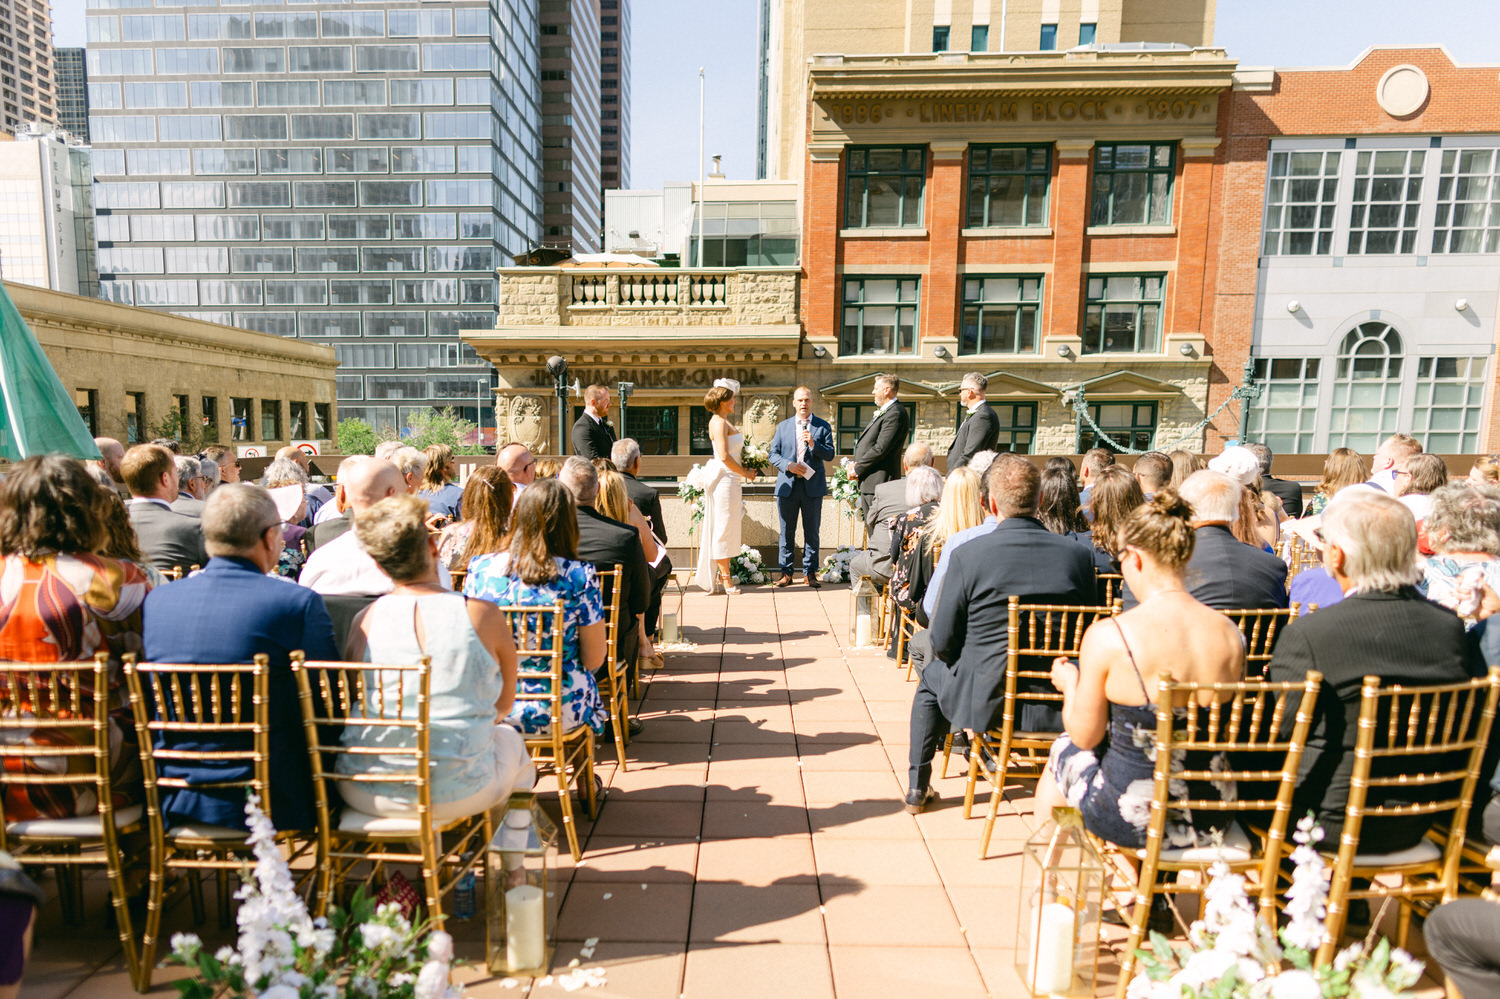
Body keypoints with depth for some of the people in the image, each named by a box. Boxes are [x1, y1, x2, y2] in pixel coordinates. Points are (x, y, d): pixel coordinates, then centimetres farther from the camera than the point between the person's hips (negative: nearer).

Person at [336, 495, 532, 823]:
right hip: (457, 793, -2)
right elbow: (504, 703, 2)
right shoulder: (483, 614, -13)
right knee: (511, 737, 30)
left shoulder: (366, 620, -9)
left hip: (366, 795, 2)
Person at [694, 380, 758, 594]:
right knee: (724, 528, -4)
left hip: (729, 479, 10)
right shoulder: (718, 422, -12)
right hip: (724, 478, -10)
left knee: (725, 528, 12)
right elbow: (724, 456, -20)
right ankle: (725, 578, 3)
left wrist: (745, 469, 10)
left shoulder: (724, 422, 18)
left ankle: (722, 577, 18)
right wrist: (745, 473, -10)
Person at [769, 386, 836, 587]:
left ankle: (810, 573, 12)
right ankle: (786, 572, 12)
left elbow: (830, 455, -2)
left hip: (812, 486, -1)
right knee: (787, 531, 4)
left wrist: (813, 444, -18)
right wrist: (789, 465, -11)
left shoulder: (823, 426, 6)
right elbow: (773, 454, 7)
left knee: (812, 532, 4)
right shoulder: (783, 426, 11)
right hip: (788, 486, 1)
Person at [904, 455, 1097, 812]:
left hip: (984, 701, -2)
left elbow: (943, 642, -9)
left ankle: (918, 787, 36)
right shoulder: (1078, 555, -6)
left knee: (932, 676, 29)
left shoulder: (967, 555, -15)